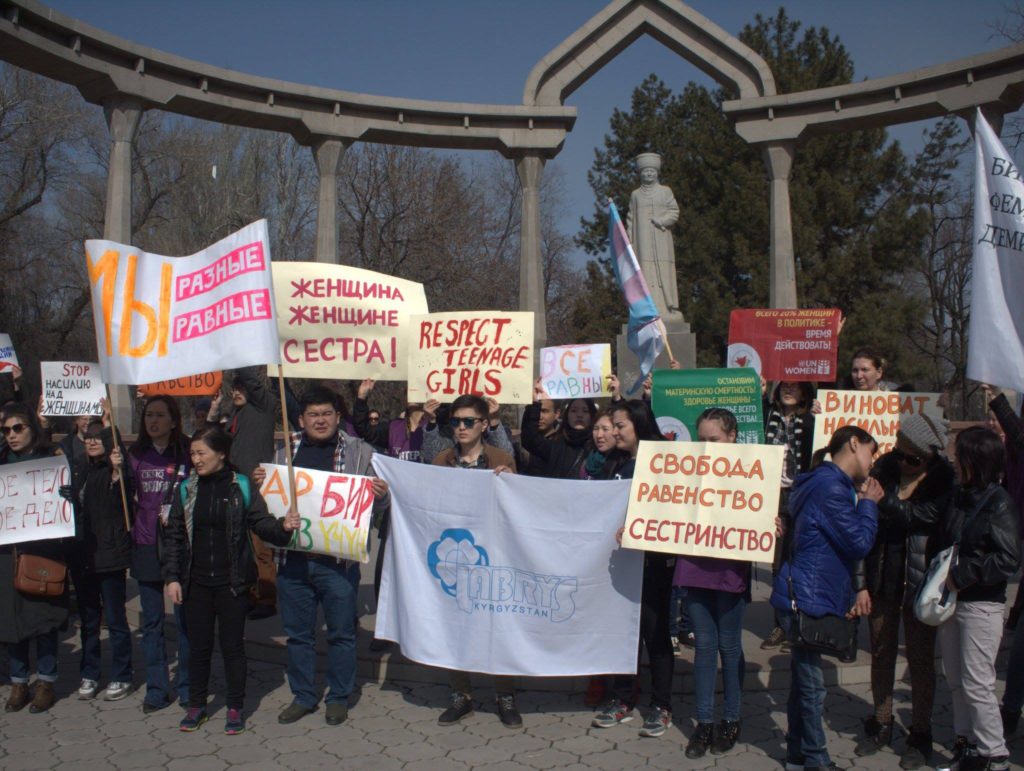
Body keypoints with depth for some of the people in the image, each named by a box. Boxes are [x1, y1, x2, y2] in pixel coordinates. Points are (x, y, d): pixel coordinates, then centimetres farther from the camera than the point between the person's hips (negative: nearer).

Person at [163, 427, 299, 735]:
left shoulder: (242, 487, -7)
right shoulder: (187, 489, 1)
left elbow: (262, 523, -7)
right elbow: (174, 536, 5)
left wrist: (283, 526, -28)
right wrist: (172, 577, 0)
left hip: (232, 582, -2)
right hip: (196, 583, 3)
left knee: (232, 645, 8)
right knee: (198, 645, 13)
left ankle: (235, 708, 22)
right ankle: (196, 705, 30)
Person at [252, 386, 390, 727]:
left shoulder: (359, 452, 0)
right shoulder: (286, 452, 9)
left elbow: (375, 507, 4)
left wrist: (381, 495, -19)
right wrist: (259, 484, -1)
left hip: (338, 559, -3)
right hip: (293, 558, 3)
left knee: (341, 632, 7)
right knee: (298, 632, 14)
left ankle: (338, 697, 24)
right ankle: (302, 696, 30)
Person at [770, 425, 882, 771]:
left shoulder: (828, 483, 16)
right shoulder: (831, 487, -17)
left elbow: (847, 544, 18)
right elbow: (859, 544, -16)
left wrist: (861, 501, 8)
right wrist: (868, 503, -3)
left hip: (806, 597, 11)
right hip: (807, 598, -11)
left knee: (804, 678, 18)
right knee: (811, 684, 2)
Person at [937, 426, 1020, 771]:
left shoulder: (999, 503, -13)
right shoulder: (959, 497, 8)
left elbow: (1008, 559, -18)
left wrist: (961, 576, -17)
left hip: (981, 605, -7)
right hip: (951, 600, 7)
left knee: (976, 684, -2)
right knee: (956, 680, 14)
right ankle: (967, 742, 28)